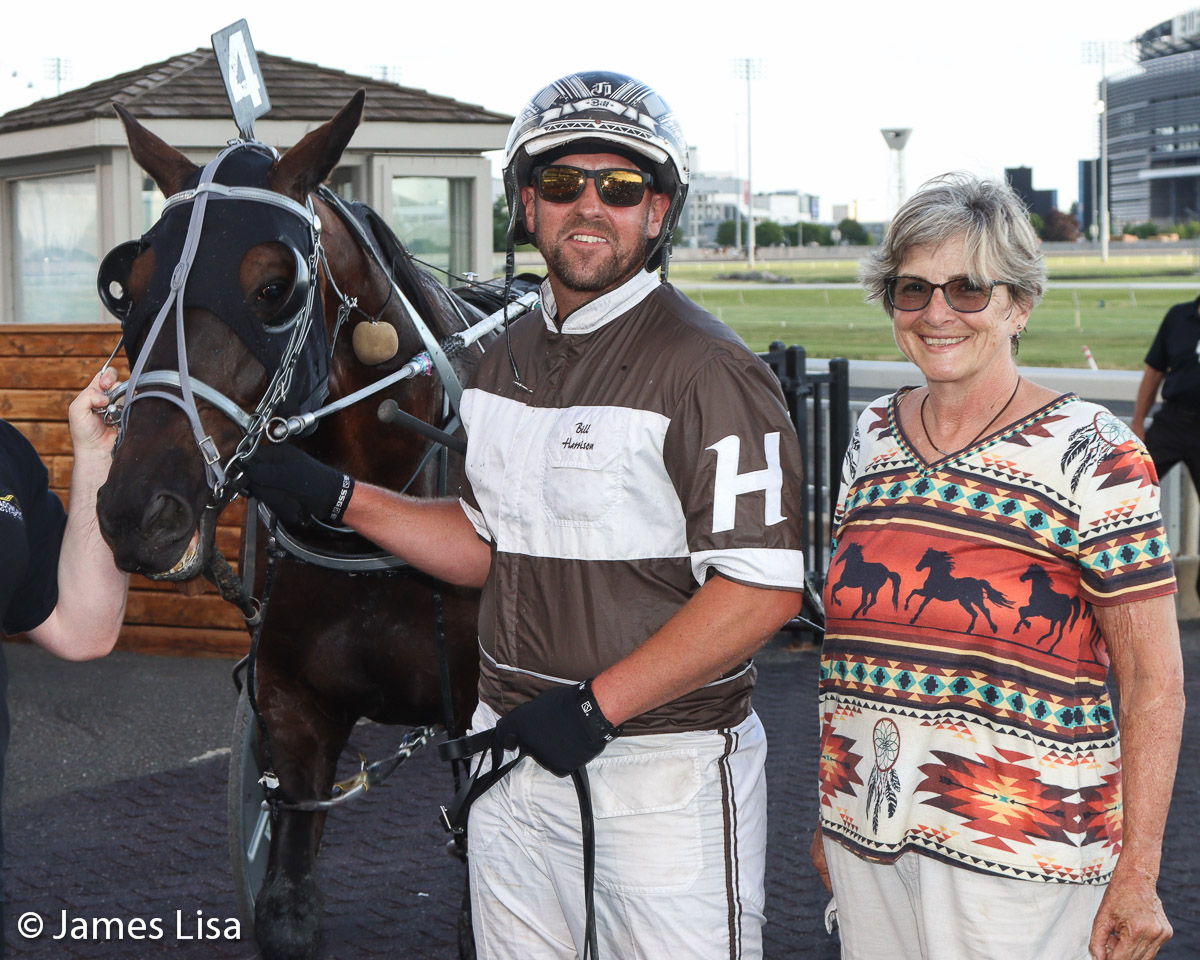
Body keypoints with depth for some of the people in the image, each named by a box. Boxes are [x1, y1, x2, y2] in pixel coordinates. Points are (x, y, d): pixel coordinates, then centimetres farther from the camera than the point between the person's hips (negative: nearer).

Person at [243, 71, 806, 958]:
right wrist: (337, 499, 7)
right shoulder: (506, 360, 10)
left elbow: (764, 589, -21)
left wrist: (595, 705, -22)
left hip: (664, 769, -7)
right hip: (516, 751, 7)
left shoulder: (707, 370, -15)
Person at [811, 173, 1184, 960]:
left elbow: (1154, 679, -9)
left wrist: (1138, 874, -13)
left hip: (1019, 855, -5)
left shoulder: (1094, 457, -9)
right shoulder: (874, 437, 7)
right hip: (865, 834, 5)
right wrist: (832, 812, 15)